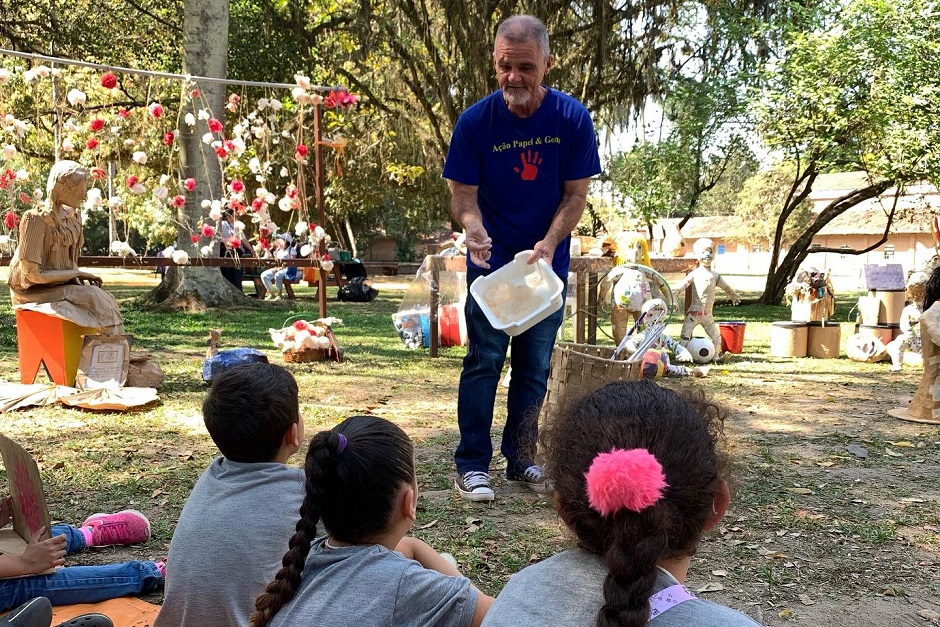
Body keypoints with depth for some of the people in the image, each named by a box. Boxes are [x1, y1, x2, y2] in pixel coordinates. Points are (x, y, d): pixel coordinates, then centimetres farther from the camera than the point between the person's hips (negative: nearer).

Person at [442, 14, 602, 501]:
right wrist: (473, 228, -30)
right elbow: (463, 193, -8)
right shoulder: (475, 121, -11)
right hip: (491, 261, -2)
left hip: (547, 263, 2)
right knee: (485, 360, -4)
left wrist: (548, 245, -20)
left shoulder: (572, 119, -9)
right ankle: (472, 465, 3)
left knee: (535, 366, 8)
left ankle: (520, 460, 21)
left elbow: (575, 194, -6)